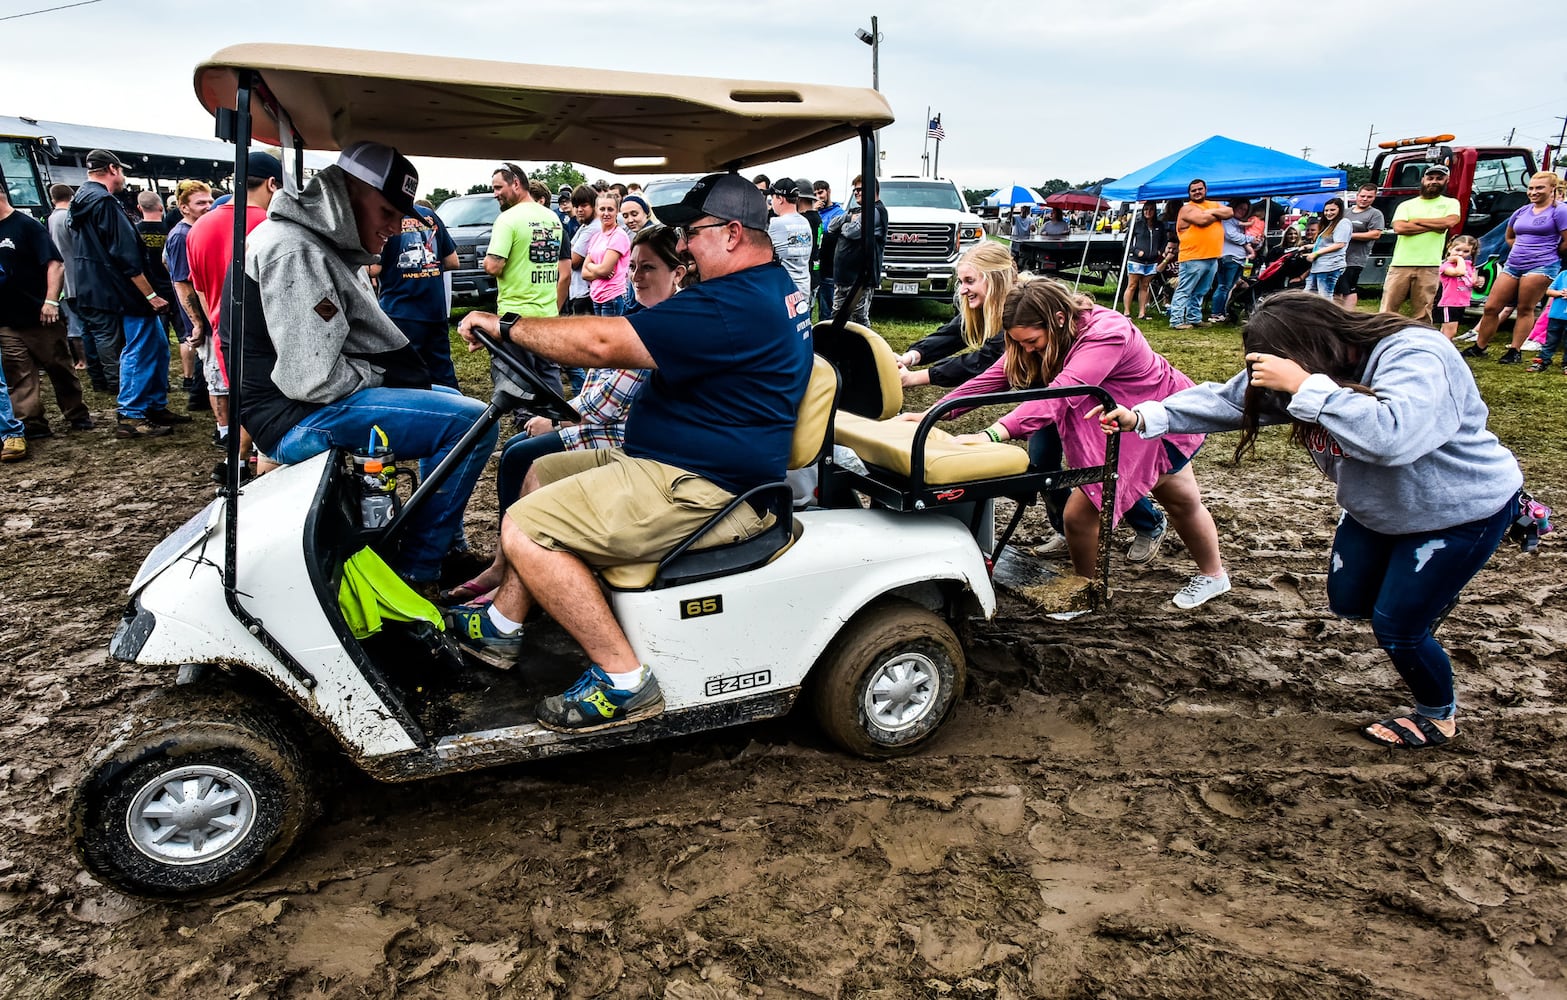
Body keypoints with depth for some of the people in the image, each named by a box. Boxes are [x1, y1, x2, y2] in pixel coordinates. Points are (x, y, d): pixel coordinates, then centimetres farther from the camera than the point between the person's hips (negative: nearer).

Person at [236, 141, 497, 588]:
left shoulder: (324, 243, 16)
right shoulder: (294, 251, -18)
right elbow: (311, 378, -26)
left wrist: (408, 377, 6)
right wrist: (382, 378, -10)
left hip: (315, 403, 11)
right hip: (298, 420, -11)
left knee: (450, 399, 23)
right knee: (471, 421, -21)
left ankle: (448, 550, 24)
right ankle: (415, 574, -12)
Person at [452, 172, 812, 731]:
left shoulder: (735, 305, -23)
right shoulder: (774, 287, 13)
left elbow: (603, 343, -25)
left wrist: (505, 326, -14)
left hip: (699, 490, -12)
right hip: (689, 462, 12)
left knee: (525, 529, -14)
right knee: (543, 471, 20)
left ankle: (623, 678, -10)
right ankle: (505, 621, 25)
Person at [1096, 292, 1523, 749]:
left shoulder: (1415, 356, -34)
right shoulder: (1301, 368, -13)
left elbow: (1392, 435, -51)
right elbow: (1226, 400, -12)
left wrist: (1305, 386, -50)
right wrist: (1144, 418, -21)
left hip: (1462, 510, -7)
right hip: (1377, 508, 7)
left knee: (1396, 626, -4)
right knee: (1348, 602, 13)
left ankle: (1439, 717, 26)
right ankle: (1430, 594, 44)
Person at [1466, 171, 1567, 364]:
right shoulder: (1522, 212, 14)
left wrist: (1549, 253, 5)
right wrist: (1522, 249, 14)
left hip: (1541, 267, -6)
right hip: (1512, 265, 6)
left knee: (1525, 309, -4)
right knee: (1491, 307, 3)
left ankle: (1515, 351, 2)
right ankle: (1479, 347, 12)